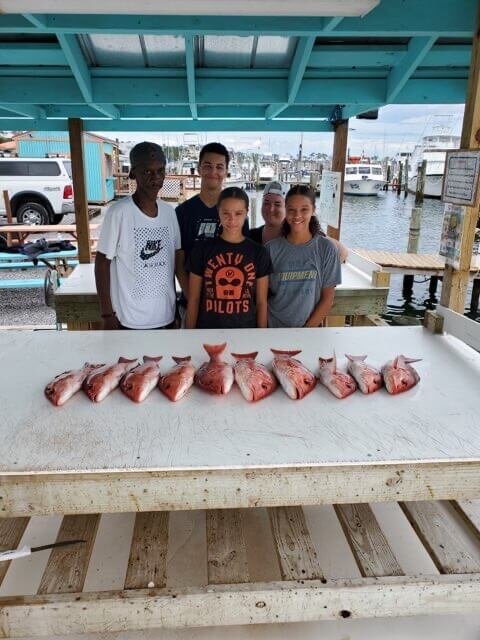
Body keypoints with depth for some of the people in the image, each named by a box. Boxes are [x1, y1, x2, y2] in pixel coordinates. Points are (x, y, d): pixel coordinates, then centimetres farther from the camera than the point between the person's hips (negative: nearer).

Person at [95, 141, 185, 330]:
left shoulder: (169, 212, 3)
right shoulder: (119, 212, -13)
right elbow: (102, 262, -9)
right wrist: (107, 314, -10)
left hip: (165, 315, 5)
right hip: (130, 318, -5)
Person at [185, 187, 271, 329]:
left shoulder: (258, 252, 1)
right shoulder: (202, 249, -1)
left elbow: (261, 302, 3)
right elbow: (193, 300, 1)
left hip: (245, 332, 1)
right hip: (208, 334, 0)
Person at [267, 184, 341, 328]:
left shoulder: (326, 248, -7)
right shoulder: (271, 248, -6)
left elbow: (328, 298, -4)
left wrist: (308, 329, -10)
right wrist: (263, 329, -10)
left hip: (311, 327, 0)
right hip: (273, 328, 1)